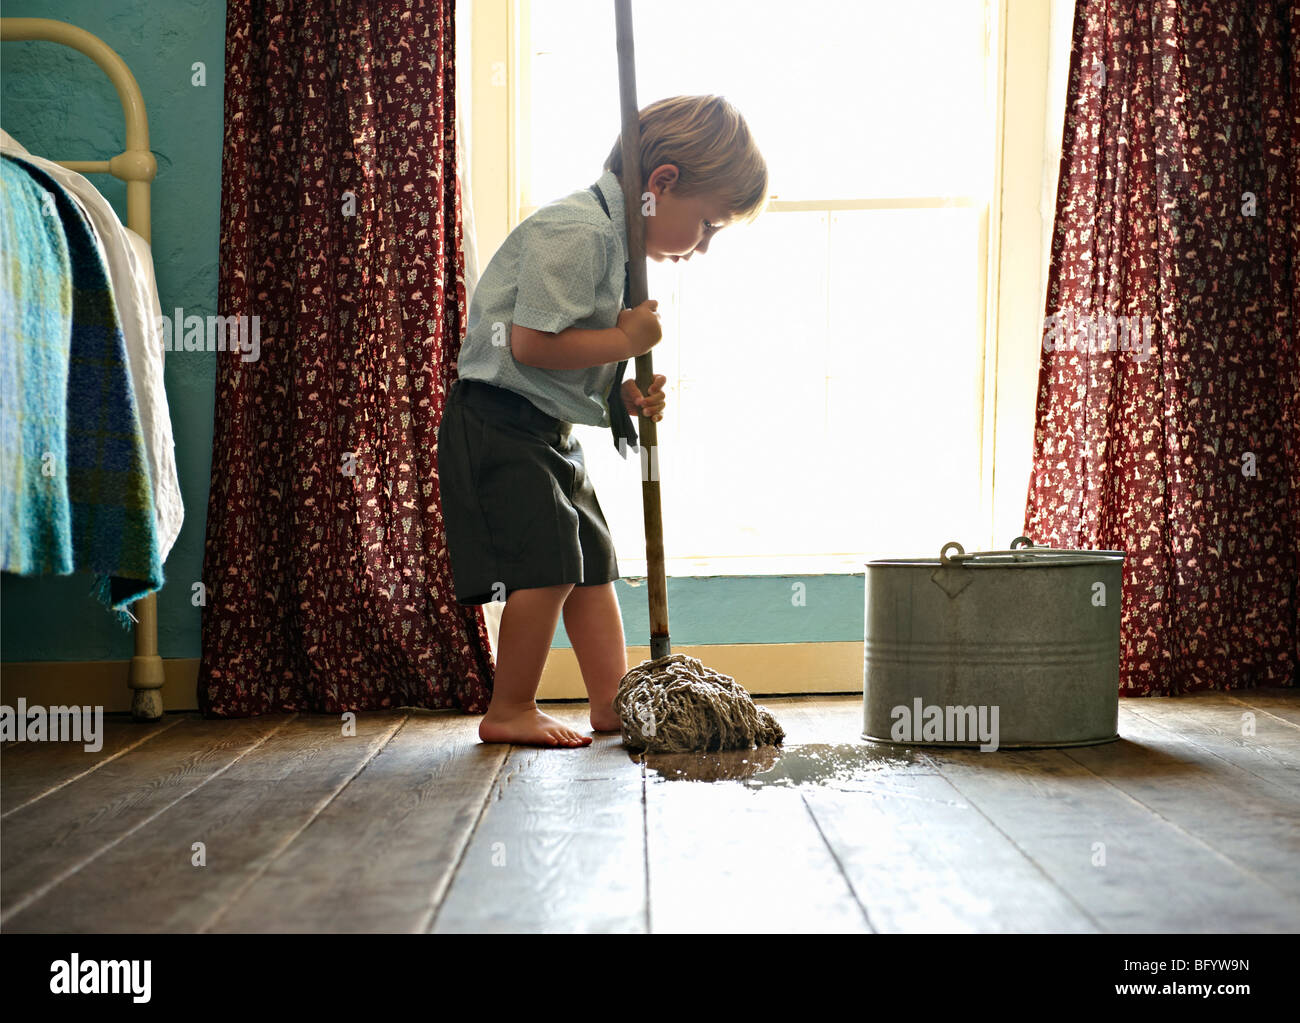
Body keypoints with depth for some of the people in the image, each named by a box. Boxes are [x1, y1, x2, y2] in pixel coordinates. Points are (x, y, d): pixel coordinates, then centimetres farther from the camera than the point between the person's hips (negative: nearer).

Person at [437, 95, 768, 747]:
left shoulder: (620, 241, 13)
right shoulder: (575, 230, -19)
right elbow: (530, 343, -26)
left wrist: (625, 396, 0)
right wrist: (626, 341, -17)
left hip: (550, 431, 10)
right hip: (497, 421, -10)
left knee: (594, 560, 10)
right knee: (549, 564, -11)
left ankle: (613, 701, 18)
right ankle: (509, 711, 4)